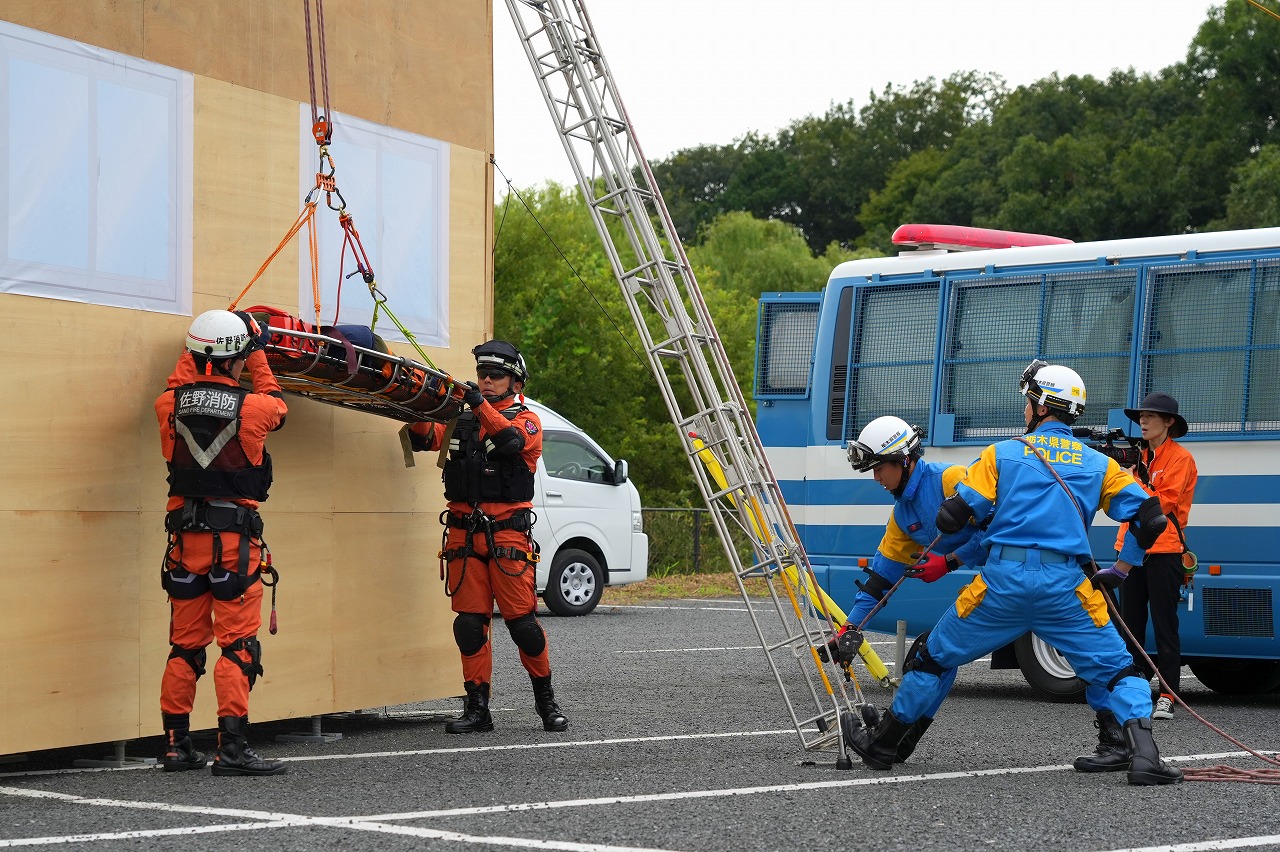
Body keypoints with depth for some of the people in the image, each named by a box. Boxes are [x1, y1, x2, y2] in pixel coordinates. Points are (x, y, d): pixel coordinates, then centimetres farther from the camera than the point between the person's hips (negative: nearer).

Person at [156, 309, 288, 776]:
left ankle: (177, 745, 17)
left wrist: (195, 350, 33)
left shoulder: (169, 406, -1)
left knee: (185, 645, 12)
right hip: (235, 539, -5)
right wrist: (258, 357, 25)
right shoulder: (252, 407, -10)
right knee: (238, 645, -3)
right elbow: (276, 401, 14)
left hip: (185, 536, 5)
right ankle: (232, 748, -8)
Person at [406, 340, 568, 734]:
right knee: (469, 621, 2)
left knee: (521, 618, -6)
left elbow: (511, 439, -18)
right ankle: (477, 708, 8)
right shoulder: (460, 420, 16)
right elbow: (423, 439, 3)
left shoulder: (526, 419, 4)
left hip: (507, 533, -4)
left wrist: (481, 405, -30)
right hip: (464, 534, 4)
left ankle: (546, 701, 10)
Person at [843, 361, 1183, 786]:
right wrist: (1119, 571, 19)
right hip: (1066, 587, 1)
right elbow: (1149, 518, 6)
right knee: (1118, 671, 11)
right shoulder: (1099, 465, 14)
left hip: (1003, 580, 0)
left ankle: (882, 744, 27)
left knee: (935, 657, 17)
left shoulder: (1002, 453, 8)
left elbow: (952, 518, 1)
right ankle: (1143, 755, -9)